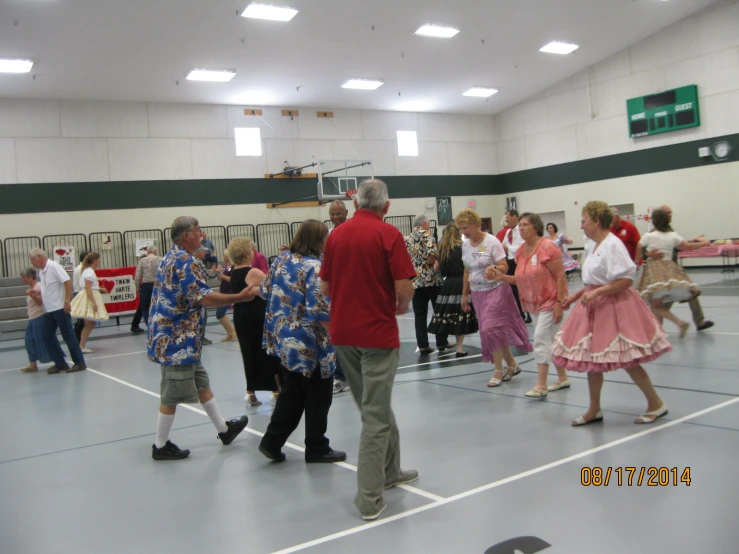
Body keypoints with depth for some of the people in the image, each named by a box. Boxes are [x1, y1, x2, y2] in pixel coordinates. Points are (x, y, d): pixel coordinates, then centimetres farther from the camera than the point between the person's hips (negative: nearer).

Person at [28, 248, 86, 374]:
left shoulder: (54, 267, -13)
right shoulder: (41, 271, 12)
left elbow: (68, 282, -19)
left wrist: (67, 301, -23)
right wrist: (37, 293, 4)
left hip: (60, 308, -9)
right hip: (49, 310, 9)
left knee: (68, 336, -3)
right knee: (48, 336, 9)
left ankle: (79, 363, 6)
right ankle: (60, 363, 17)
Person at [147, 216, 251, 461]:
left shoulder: (170, 258, 13)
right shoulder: (186, 261, -17)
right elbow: (203, 298, -24)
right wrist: (240, 297, -20)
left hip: (171, 336, 10)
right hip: (178, 339, -10)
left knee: (201, 383, 17)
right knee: (173, 394, 1)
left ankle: (224, 428, 28)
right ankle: (161, 446, 12)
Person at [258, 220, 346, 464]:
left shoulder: (281, 260, 5)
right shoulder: (315, 267, -18)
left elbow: (266, 291, 14)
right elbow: (319, 309, -24)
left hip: (284, 339, 7)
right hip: (310, 344, -7)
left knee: (291, 393, 19)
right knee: (318, 397, 8)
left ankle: (272, 441, 18)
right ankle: (317, 449, 20)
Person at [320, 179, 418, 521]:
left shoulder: (336, 235, 5)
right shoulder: (388, 234, -10)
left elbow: (325, 288, 9)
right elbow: (405, 288, -15)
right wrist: (400, 307, 6)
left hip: (342, 334, 6)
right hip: (377, 332, -6)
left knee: (374, 406, 20)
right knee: (375, 415, 0)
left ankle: (390, 471, 34)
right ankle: (369, 498, 3)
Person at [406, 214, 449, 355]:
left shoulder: (407, 239, 11)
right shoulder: (427, 236, -7)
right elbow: (432, 258, -17)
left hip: (415, 281, 5)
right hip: (432, 280, -5)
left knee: (420, 315, 5)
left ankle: (423, 345, 2)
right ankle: (441, 342, 14)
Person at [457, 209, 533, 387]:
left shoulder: (492, 242, -13)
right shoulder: (465, 245, 5)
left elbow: (504, 266, -16)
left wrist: (494, 269, -37)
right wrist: (464, 295, 13)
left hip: (496, 290, -6)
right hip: (478, 293, 6)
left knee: (491, 329, -13)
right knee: (496, 330, 8)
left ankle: (499, 370, 0)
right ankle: (512, 365, 22)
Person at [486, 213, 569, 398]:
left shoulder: (547, 246, -16)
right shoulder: (521, 251, 6)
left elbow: (560, 276, -18)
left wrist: (559, 302, -23)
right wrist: (501, 277, -4)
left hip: (550, 301, -8)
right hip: (534, 303, 8)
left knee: (541, 340, -13)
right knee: (550, 341, 15)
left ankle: (541, 386, -9)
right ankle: (563, 378, 28)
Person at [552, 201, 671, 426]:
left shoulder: (612, 244, -16)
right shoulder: (594, 245, 12)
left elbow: (626, 280, -22)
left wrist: (596, 293, -26)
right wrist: (576, 296, 14)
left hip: (614, 307, -10)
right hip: (595, 307, 10)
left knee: (626, 359, -4)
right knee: (589, 358, 11)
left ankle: (656, 404, 15)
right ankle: (594, 410, 21)